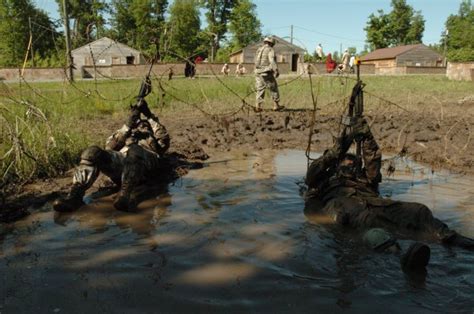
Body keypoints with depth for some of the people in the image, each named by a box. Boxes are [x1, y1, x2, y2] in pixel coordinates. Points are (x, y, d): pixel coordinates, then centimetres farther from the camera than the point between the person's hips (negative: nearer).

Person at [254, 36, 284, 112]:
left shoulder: (259, 50, 17)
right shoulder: (270, 50, -5)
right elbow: (272, 61, -20)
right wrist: (276, 71, -26)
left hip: (258, 73, 7)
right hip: (267, 73, -6)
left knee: (260, 90, 9)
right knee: (274, 89, 6)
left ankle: (258, 106, 0)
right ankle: (276, 105, 10)